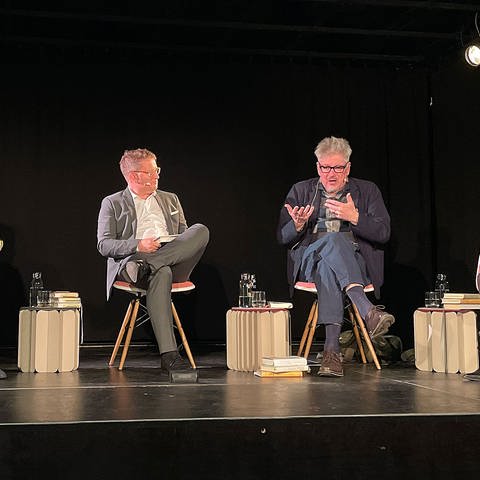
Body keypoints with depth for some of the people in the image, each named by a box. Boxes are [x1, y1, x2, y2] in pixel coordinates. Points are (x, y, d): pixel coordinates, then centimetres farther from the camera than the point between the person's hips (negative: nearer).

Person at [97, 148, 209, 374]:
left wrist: (181, 242, -1)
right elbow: (104, 245, 2)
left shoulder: (171, 199, 28)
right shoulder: (112, 203, 14)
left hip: (173, 259, 4)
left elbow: (186, 238, 26)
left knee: (201, 230, -25)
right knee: (161, 274, -41)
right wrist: (137, 245, -16)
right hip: (129, 260, -4)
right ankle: (168, 354, -46)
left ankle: (142, 266, -36)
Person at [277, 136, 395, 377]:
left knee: (328, 267, -39)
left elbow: (383, 233, 4)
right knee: (333, 240, -37)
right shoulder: (300, 191, 18)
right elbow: (282, 237, 11)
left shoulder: (367, 191, 16)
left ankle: (331, 349, -50)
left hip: (356, 262, 0)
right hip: (307, 262, 0)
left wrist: (354, 217, -13)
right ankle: (367, 311, -53)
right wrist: (297, 226, -13)